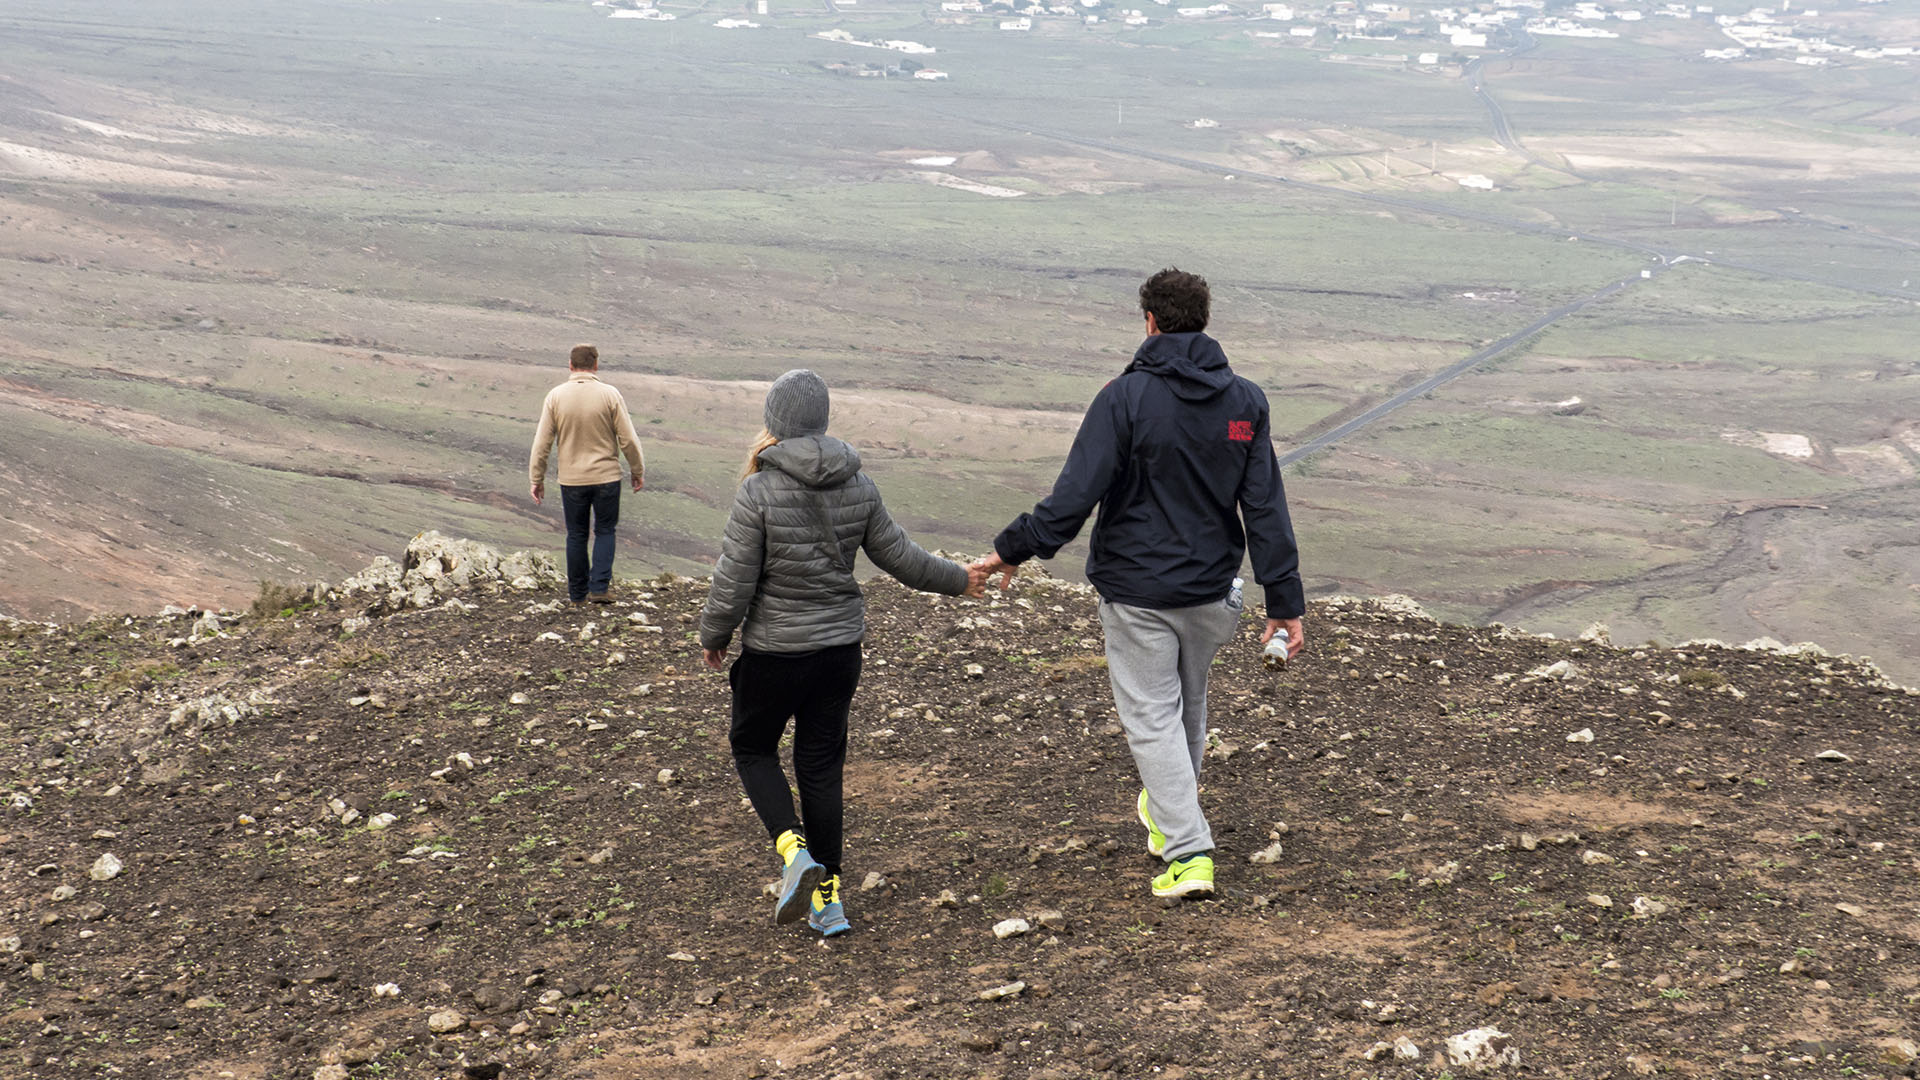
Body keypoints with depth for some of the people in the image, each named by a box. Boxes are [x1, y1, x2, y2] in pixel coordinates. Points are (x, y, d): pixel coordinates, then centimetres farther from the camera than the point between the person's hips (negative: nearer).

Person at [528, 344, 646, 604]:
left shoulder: (556, 396, -5)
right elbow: (628, 439, -6)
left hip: (571, 480, 1)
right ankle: (599, 587, 1)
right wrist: (638, 471, 7)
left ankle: (578, 592, 20)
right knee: (605, 531, 12)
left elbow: (542, 443, -3)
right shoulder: (610, 395, -9)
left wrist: (537, 478, 7)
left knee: (576, 535, 13)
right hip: (606, 476, -1)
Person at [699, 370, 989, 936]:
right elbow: (898, 555, 8)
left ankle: (795, 851, -4)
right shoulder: (858, 486, -2)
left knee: (752, 746, 18)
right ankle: (827, 896, 16)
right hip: (841, 647, 5)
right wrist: (956, 579, 26)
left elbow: (733, 583, -15)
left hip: (774, 651, -4)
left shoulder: (759, 491, -17)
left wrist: (713, 637, 3)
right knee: (821, 766, 13)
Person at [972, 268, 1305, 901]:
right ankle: (1167, 812, 45)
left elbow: (1076, 494, -18)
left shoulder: (1125, 398, -14)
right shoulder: (1245, 401, -1)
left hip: (1137, 591, -5)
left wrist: (1012, 551, -8)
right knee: (1188, 703, 24)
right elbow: (1265, 509, -2)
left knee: (1152, 717, 3)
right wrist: (1285, 601, 0)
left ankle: (1189, 853, -5)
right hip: (1211, 589, 5)